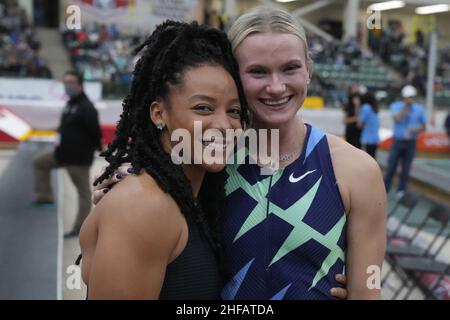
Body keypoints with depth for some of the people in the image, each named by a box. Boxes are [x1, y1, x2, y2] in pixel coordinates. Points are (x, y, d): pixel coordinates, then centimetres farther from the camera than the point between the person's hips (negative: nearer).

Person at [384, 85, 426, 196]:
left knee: (406, 169, 7)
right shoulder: (396, 106, 0)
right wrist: (406, 106, -17)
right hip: (397, 141, -1)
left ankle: (401, 191, 19)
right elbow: (397, 118, -19)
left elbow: (423, 127, 9)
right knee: (391, 167, -1)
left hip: (411, 142, 2)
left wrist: (417, 130, -13)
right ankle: (385, 189, 8)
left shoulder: (419, 109, 4)